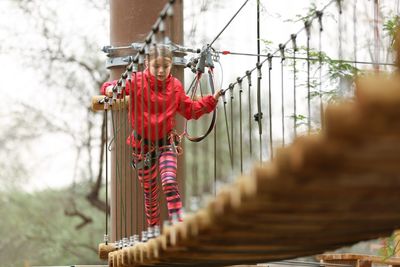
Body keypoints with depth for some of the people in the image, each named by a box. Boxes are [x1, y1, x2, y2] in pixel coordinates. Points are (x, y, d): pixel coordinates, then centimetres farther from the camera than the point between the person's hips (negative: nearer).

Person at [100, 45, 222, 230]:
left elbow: (189, 110, 10)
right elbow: (111, 87, -12)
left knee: (170, 183, -22)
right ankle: (153, 229, 27)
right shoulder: (137, 81, -10)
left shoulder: (175, 86, -1)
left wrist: (211, 101, 1)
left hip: (166, 144, 0)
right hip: (143, 145, 0)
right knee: (149, 191, 11)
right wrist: (110, 89, -35)